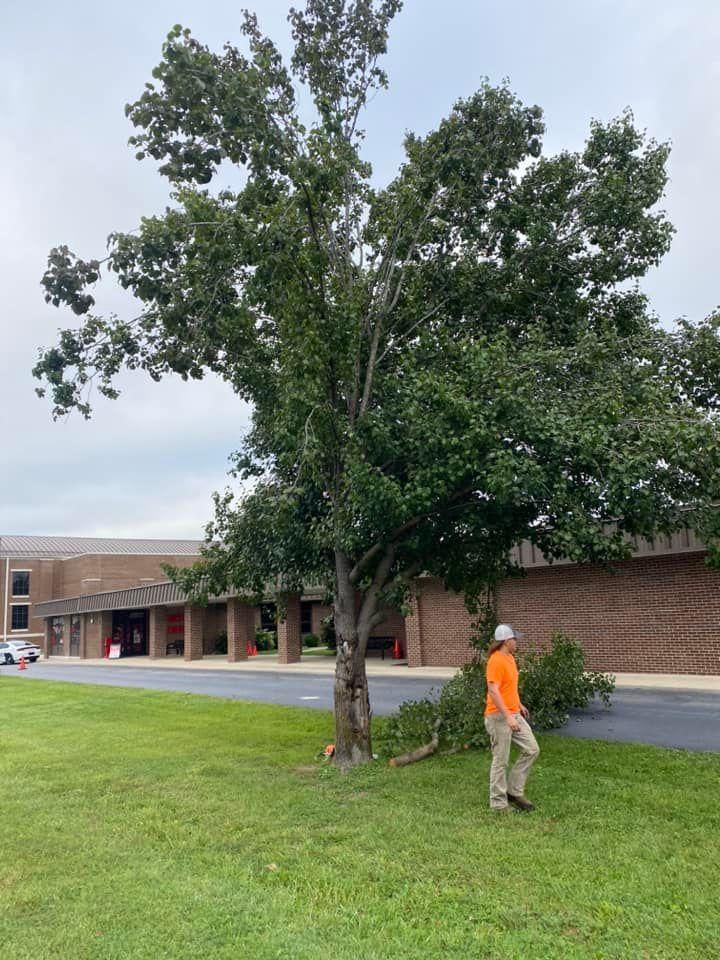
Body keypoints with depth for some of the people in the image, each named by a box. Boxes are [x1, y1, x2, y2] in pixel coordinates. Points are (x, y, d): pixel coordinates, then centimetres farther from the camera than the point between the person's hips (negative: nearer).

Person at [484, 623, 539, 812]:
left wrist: (519, 704, 28)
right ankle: (498, 803, 13)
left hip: (514, 715, 10)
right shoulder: (496, 661, -20)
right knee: (501, 761, 1)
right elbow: (493, 691, -26)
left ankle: (514, 791, 19)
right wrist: (508, 716, -28)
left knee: (532, 749, 10)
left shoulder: (509, 658, 11)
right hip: (499, 717, -10)